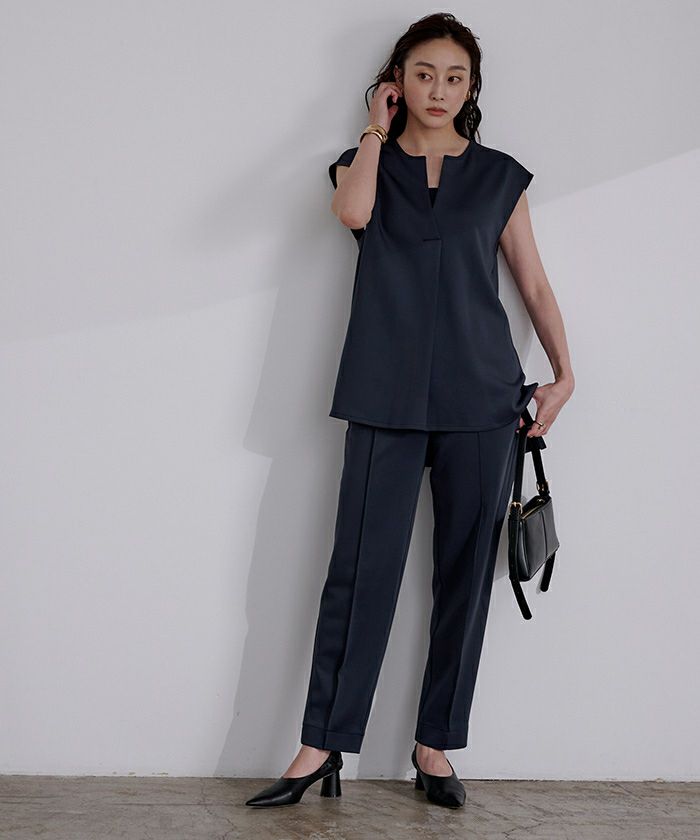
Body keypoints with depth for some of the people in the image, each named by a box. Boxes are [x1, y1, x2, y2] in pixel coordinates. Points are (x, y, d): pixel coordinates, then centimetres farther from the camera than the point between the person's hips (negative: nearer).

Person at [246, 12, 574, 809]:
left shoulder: (499, 176, 13)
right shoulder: (368, 164, 11)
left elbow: (534, 284, 13)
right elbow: (354, 211, -13)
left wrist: (563, 373, 1)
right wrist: (378, 127, 1)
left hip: (481, 397, 1)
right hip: (388, 396, -1)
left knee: (465, 571, 3)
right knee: (362, 568, -4)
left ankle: (434, 746, 13)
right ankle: (321, 750, 2)